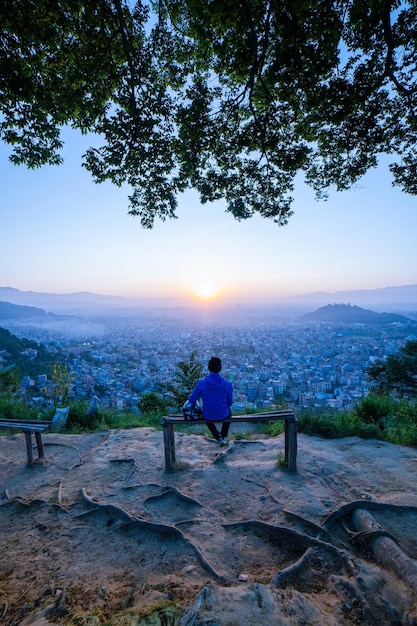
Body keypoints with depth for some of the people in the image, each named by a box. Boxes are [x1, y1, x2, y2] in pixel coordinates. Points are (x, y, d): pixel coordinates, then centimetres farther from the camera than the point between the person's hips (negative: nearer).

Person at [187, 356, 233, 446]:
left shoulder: (201, 383, -20)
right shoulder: (227, 384, -18)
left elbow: (192, 400, -9)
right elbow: (230, 403, -4)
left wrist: (190, 397, 15)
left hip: (208, 417, 0)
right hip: (223, 416, 0)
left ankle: (218, 438, 41)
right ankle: (223, 437, 44)